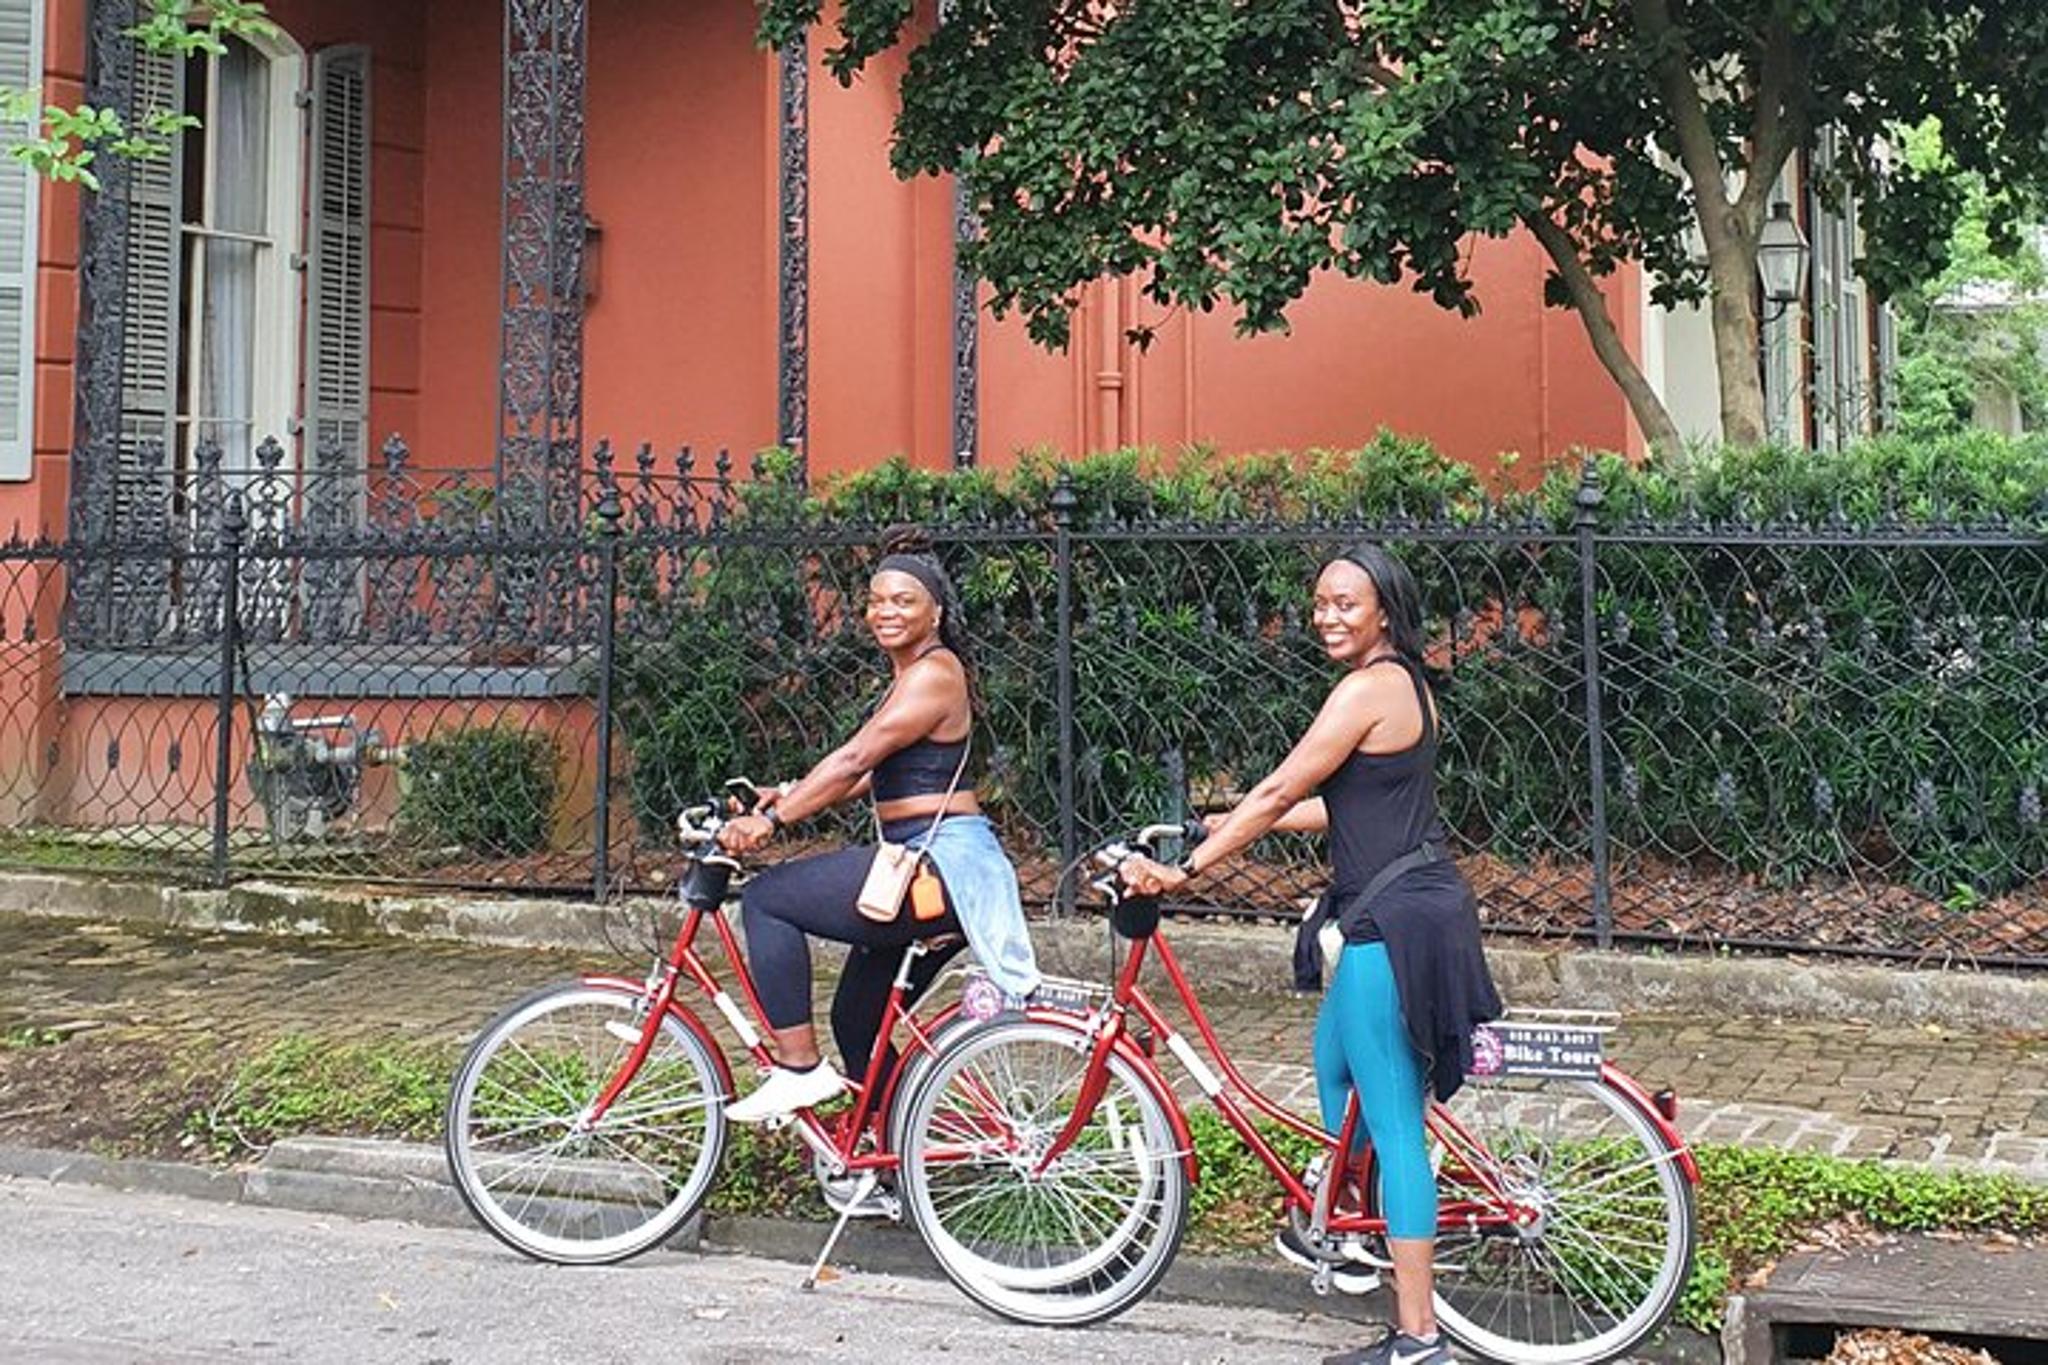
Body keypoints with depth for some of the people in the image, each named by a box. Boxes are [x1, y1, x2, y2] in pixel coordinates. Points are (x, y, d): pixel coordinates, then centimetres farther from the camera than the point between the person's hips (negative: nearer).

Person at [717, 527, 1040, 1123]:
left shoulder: (934, 673, -11)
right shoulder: (910, 676, 20)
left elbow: (855, 760, -19)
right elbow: (871, 776, 17)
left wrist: (772, 819, -20)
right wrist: (790, 797, 4)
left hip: (943, 865, -10)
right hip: (931, 867, 10)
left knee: (766, 899, -13)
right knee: (856, 1021, 15)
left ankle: (799, 1068, -10)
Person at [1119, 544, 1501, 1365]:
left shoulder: (1366, 689, -15)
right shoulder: (1404, 684, 15)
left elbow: (1277, 795, -15)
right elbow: (1345, 808, 18)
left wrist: (1186, 870, -9)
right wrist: (1222, 827, 19)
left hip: (1392, 921, -10)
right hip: (1419, 905, 10)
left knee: (1392, 1122, -6)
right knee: (1334, 1060, 27)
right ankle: (1349, 1234, 42)